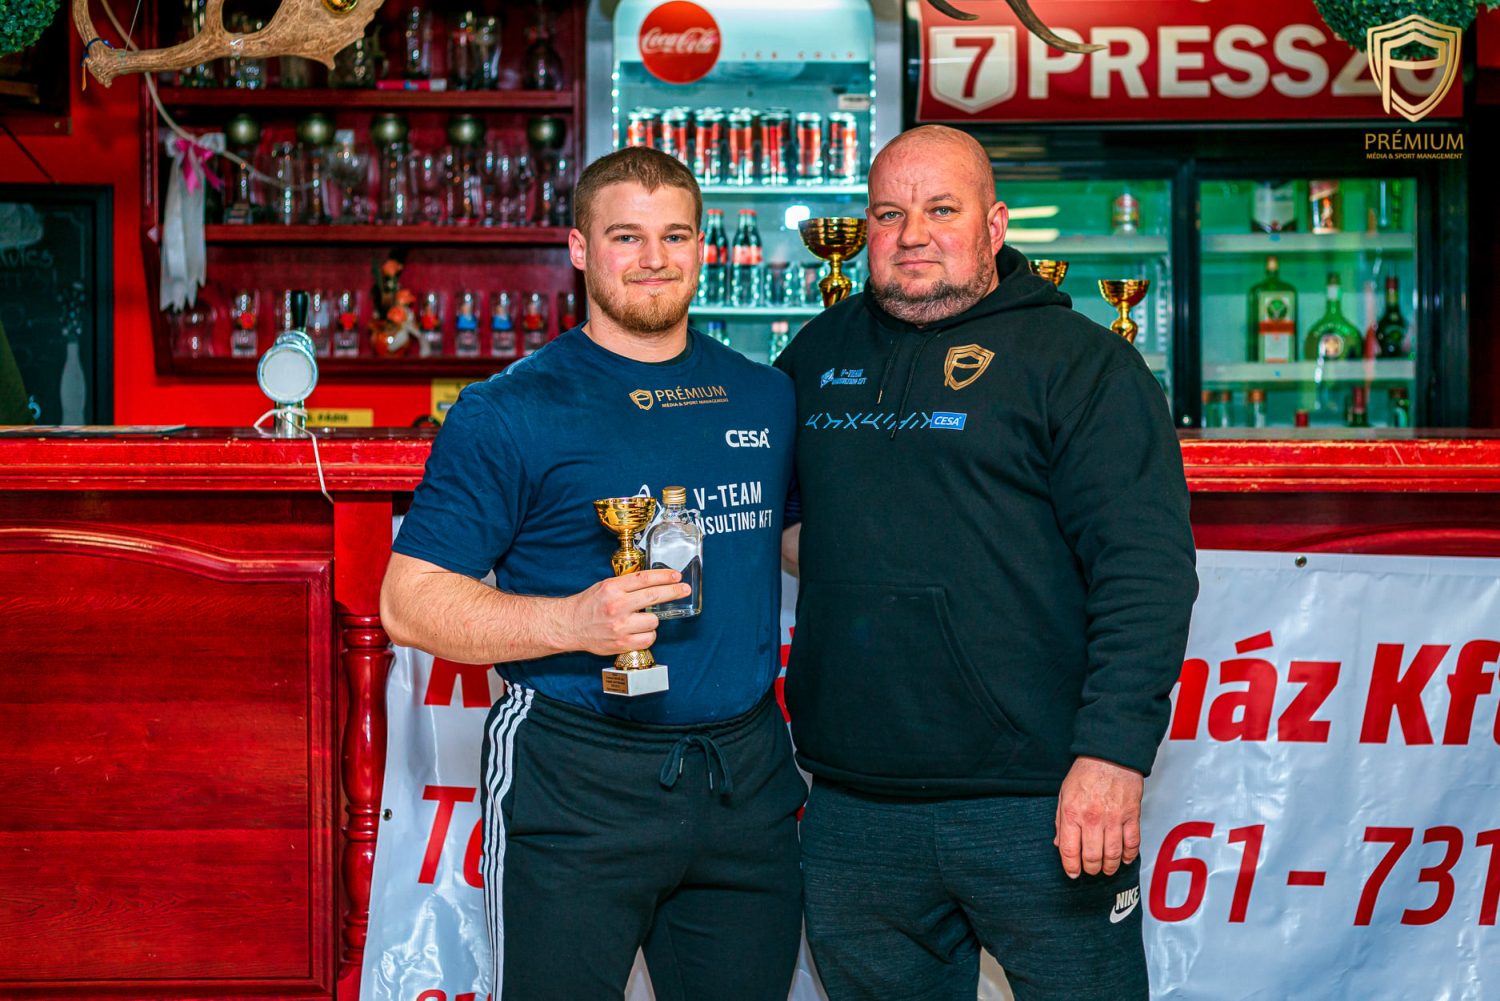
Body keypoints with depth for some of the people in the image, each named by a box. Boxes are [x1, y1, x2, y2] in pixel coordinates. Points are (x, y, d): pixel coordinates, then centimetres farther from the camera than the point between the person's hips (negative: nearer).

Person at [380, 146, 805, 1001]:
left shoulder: (766, 397, 10)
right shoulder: (511, 412, -5)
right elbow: (410, 600, -9)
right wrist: (572, 621, -24)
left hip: (747, 774, 5)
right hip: (576, 788, -4)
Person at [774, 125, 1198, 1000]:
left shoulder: (1082, 361, -3)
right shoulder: (822, 353, 14)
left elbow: (1147, 568, -12)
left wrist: (1114, 750, -20)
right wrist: (795, 535, 16)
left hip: (1039, 804, -4)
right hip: (854, 812, 5)